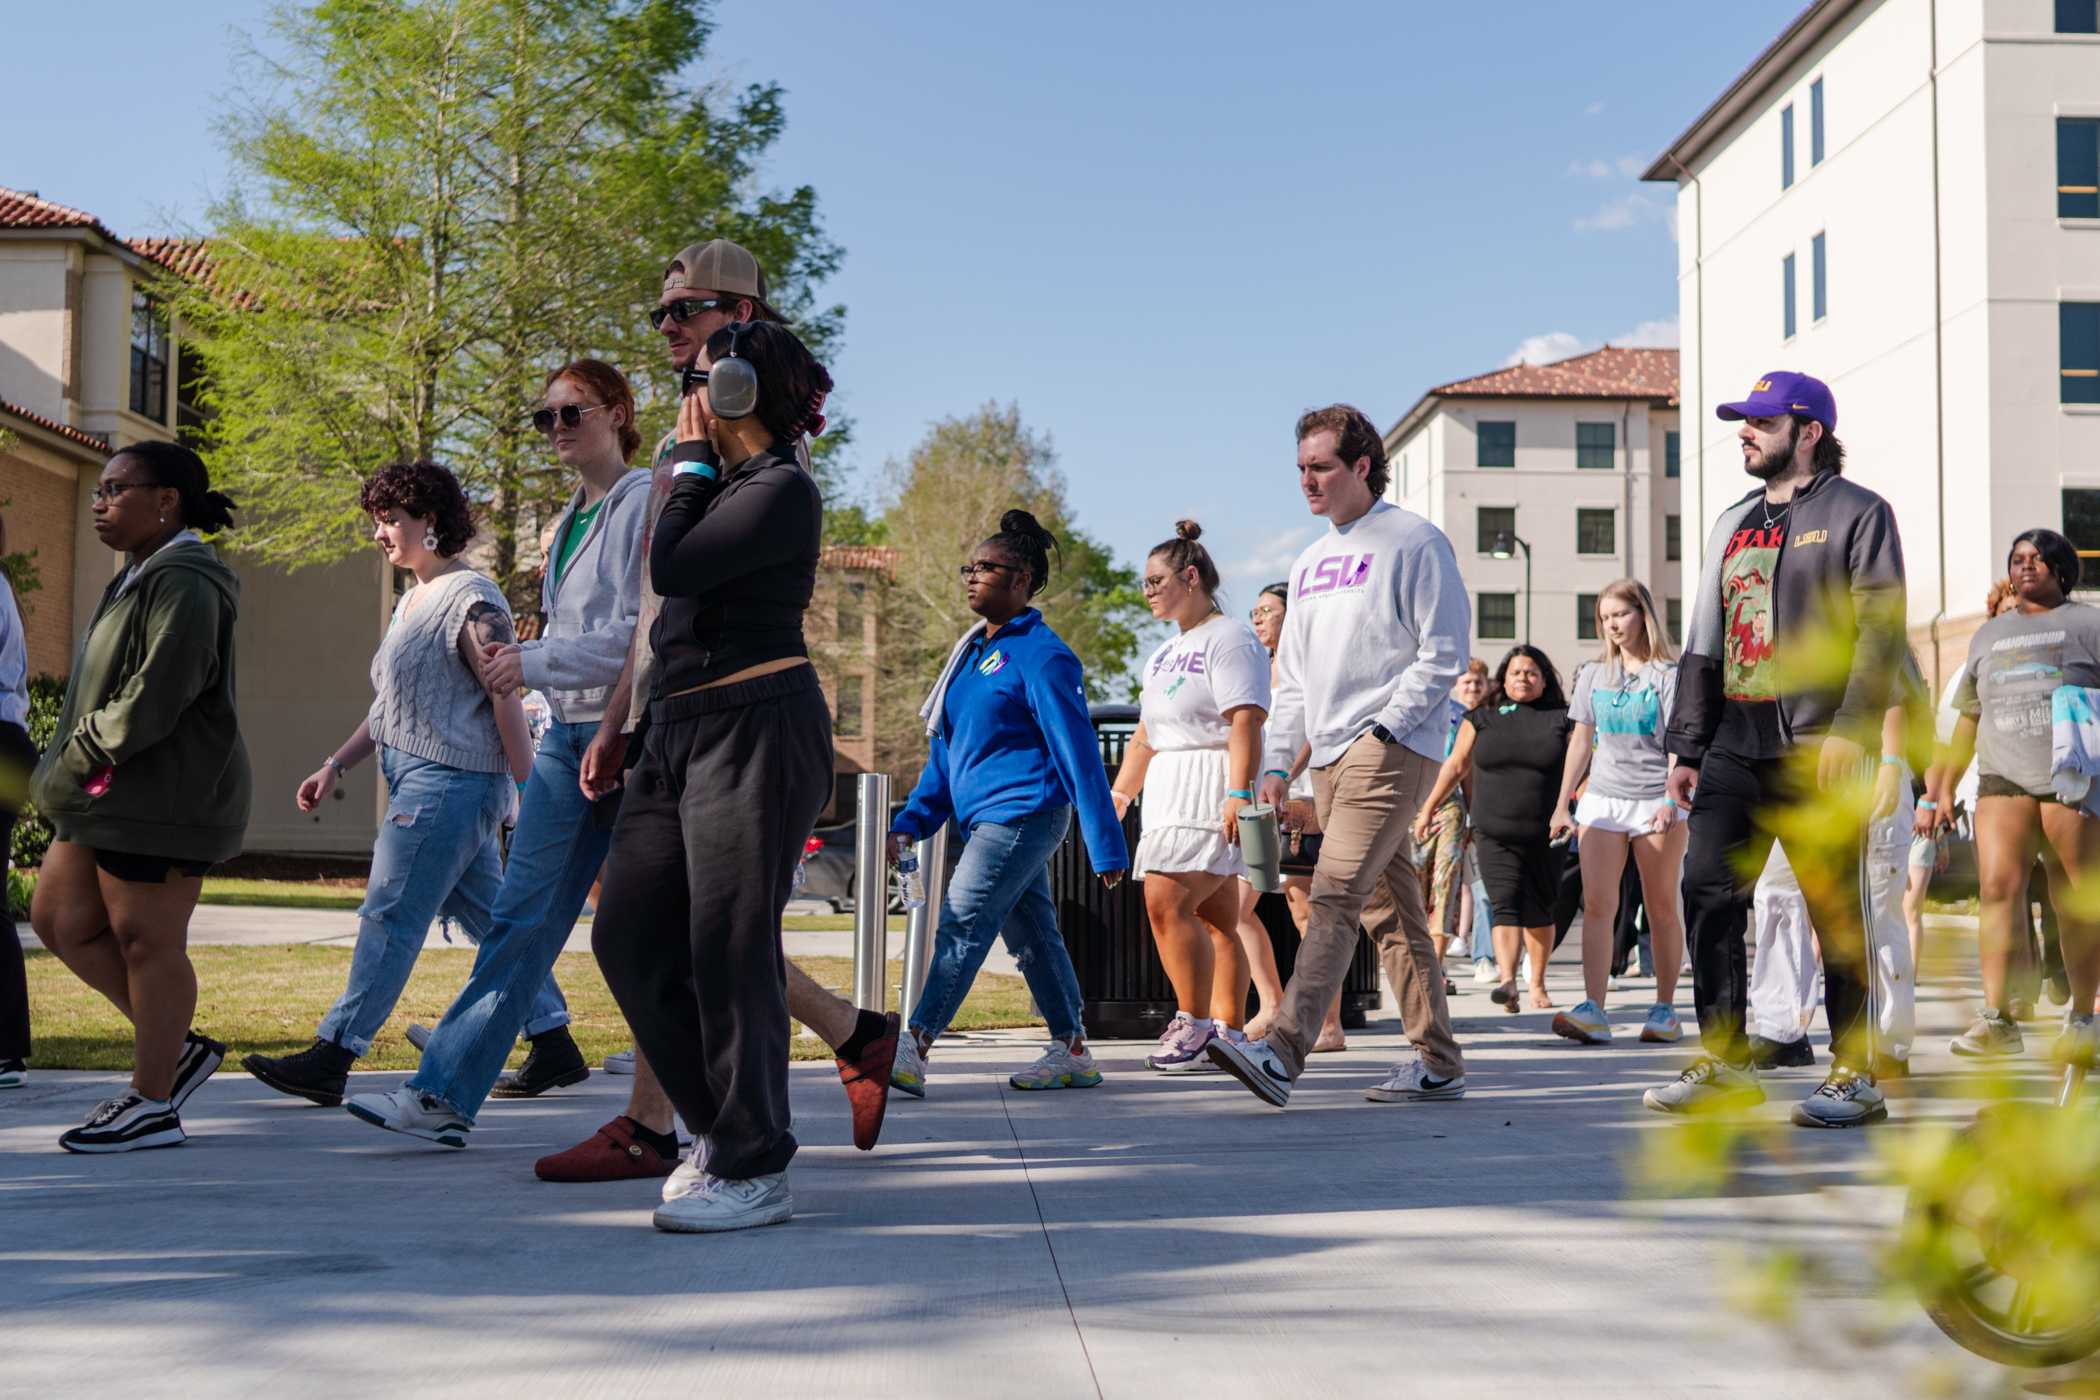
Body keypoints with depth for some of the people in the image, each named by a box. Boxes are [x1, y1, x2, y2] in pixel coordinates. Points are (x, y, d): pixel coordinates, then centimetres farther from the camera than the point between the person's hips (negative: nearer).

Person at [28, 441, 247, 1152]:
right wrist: (70, 772, 9)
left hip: (163, 795, -11)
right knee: (60, 919, 12)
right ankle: (177, 1048, 20)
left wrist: (76, 760, -14)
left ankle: (153, 1106, 6)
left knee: (145, 939, -4)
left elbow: (156, 697, -23)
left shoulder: (184, 583, -15)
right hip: (110, 796, 11)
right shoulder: (140, 578, 18)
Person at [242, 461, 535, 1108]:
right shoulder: (414, 600, 19)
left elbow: (507, 701, -15)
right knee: (489, 919, 12)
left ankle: (332, 1058, -7)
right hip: (418, 783, 10)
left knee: (390, 916, -9)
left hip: (451, 783, -10)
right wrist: (336, 764, 17)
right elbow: (391, 706, 23)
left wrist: (530, 799, -17)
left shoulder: (471, 600, -11)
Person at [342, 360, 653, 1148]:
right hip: (566, 731, 8)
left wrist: (536, 663, -14)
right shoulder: (571, 517, 18)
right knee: (522, 914, 3)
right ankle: (444, 1095, 0)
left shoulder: (644, 504, -8)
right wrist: (519, 660, 10)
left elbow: (642, 633, -16)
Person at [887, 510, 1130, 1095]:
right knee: (1032, 937, 12)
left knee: (962, 927, -14)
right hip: (985, 818, 9)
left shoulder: (1041, 654, -11)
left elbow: (1078, 753, -13)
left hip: (1023, 812, -9)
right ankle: (1073, 1054, 19)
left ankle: (911, 1052, -18)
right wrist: (912, 821, 12)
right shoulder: (973, 651, 16)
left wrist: (1106, 846, -15)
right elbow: (946, 752, 20)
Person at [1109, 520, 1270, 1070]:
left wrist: (1239, 794, -27)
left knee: (1167, 902, -19)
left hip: (1213, 789, -9)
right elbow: (1146, 734, 26)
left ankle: (1194, 1024, -14)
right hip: (1170, 790, 9)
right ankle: (1229, 1034, 9)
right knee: (1214, 920, 8)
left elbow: (1245, 723, -18)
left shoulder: (1230, 638, -7)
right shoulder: (1167, 652, 23)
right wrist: (1117, 795, 22)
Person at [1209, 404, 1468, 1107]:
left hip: (1392, 750, -8)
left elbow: (1443, 651, -9)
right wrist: (1276, 761, 14)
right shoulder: (1311, 561, 21)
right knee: (1390, 910, 8)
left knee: (1335, 895, -18)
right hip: (1330, 757, 8)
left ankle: (1282, 1052, -26)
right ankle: (1438, 1061, 13)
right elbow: (1293, 677, 23)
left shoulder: (1414, 541, -3)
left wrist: (1383, 730, -15)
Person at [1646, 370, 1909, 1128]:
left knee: (1834, 909, -2)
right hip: (1735, 744, 6)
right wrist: (1687, 747, 15)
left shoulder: (1858, 513, 2)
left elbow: (1881, 630, -7)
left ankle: (1855, 1075, 7)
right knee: (1708, 892, -3)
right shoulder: (1732, 524, 21)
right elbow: (1702, 645, 21)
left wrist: (1851, 729, -18)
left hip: (1817, 748, -6)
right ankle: (1724, 1063, 5)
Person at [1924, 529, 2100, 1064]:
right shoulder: (1988, 634, 23)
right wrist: (1943, 790, 19)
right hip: (2004, 779, 3)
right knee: (1997, 886, -14)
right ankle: (1997, 1018, -17)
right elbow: (1969, 718, 25)